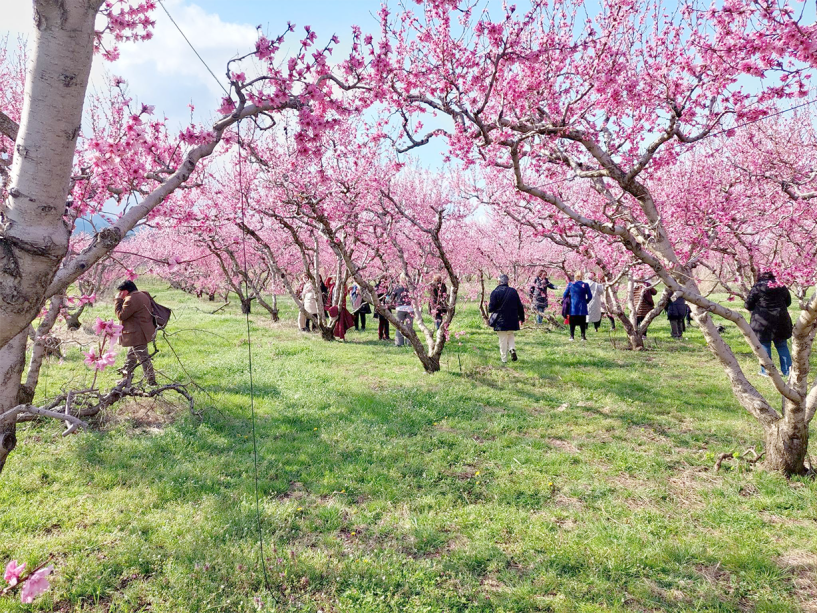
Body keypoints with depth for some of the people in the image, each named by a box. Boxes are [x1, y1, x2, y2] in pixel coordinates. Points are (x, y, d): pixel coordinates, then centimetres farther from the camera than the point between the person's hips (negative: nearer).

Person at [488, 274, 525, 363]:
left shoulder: (495, 292, -11)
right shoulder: (514, 291, 1)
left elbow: (491, 308, -11)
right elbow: (520, 306, 6)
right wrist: (522, 318, 18)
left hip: (500, 321, -3)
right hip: (512, 320, 3)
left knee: (503, 339, 5)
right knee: (510, 335, 23)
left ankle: (504, 358, 10)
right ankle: (512, 349, -1)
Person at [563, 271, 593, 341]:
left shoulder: (570, 285, -4)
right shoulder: (585, 285, -4)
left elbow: (564, 295, 2)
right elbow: (590, 296, 1)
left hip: (572, 307, 0)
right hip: (582, 307, 0)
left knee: (572, 322, 9)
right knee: (582, 322, 8)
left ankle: (572, 336, 9)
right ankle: (583, 336, 8)